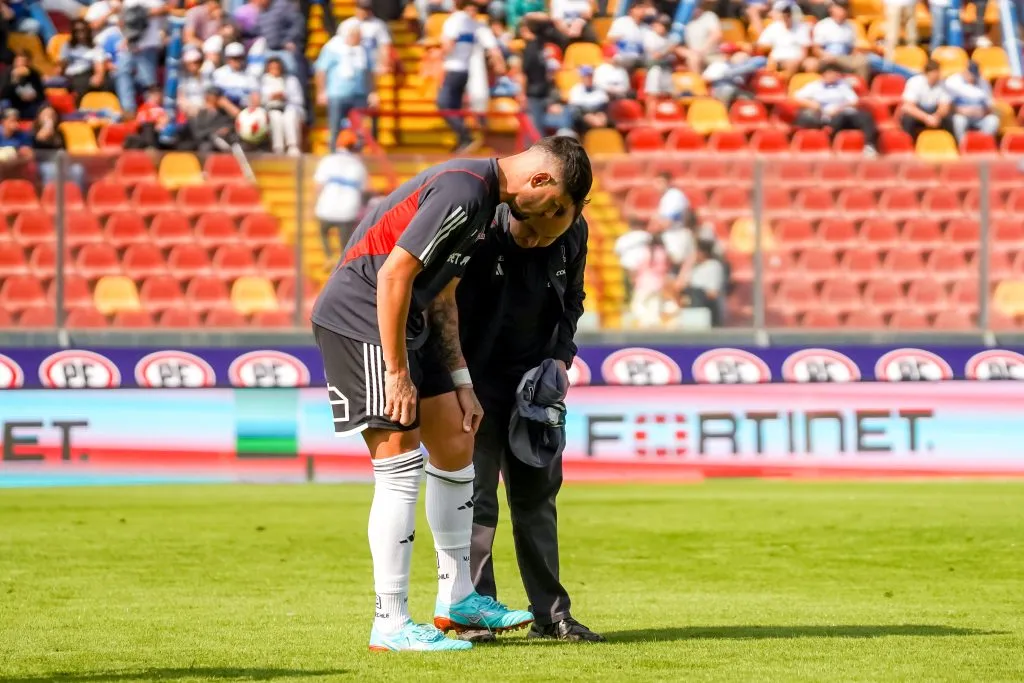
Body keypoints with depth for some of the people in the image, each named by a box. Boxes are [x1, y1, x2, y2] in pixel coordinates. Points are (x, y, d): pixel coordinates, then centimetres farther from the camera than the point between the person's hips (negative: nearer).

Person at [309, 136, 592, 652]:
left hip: (404, 321, 11)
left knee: (456, 445, 13)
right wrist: (398, 373, -20)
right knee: (401, 469, -10)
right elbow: (393, 275, -25)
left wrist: (461, 382, 14)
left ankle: (456, 599, 23)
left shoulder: (485, 199, 11)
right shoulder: (463, 193, -21)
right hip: (359, 318, -11)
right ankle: (390, 625, -4)